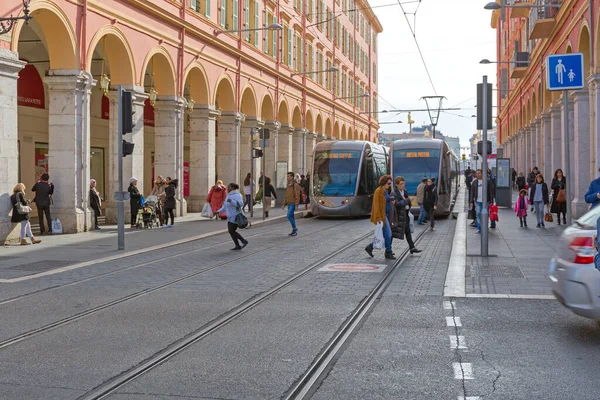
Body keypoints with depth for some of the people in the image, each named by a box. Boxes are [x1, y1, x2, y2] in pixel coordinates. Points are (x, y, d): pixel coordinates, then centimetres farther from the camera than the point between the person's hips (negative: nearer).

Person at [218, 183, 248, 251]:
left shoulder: (236, 195, -14)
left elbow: (240, 204, -28)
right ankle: (237, 246, 13)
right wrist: (218, 211, 13)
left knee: (231, 231, -10)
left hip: (235, 217, -9)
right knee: (231, 231, 7)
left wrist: (231, 201, -36)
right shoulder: (229, 195, 14)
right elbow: (225, 206, 22)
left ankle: (244, 241, 2)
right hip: (230, 217, 9)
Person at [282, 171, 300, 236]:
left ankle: (294, 228, -4)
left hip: (293, 204, -9)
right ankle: (294, 231, 14)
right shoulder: (288, 186, 13)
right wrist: (284, 204, 13)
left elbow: (297, 196, -18)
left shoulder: (295, 185, -14)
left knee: (289, 216, -18)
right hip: (289, 204, 9)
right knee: (291, 217, 8)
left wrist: (296, 205, -24)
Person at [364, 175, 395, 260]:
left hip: (385, 215, 10)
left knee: (385, 235, 11)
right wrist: (379, 218, -22)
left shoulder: (385, 191, 13)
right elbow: (376, 205, -19)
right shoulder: (378, 191, -15)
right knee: (388, 234, -5)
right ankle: (388, 253, 6)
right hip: (381, 216, -10)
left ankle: (370, 247, 19)